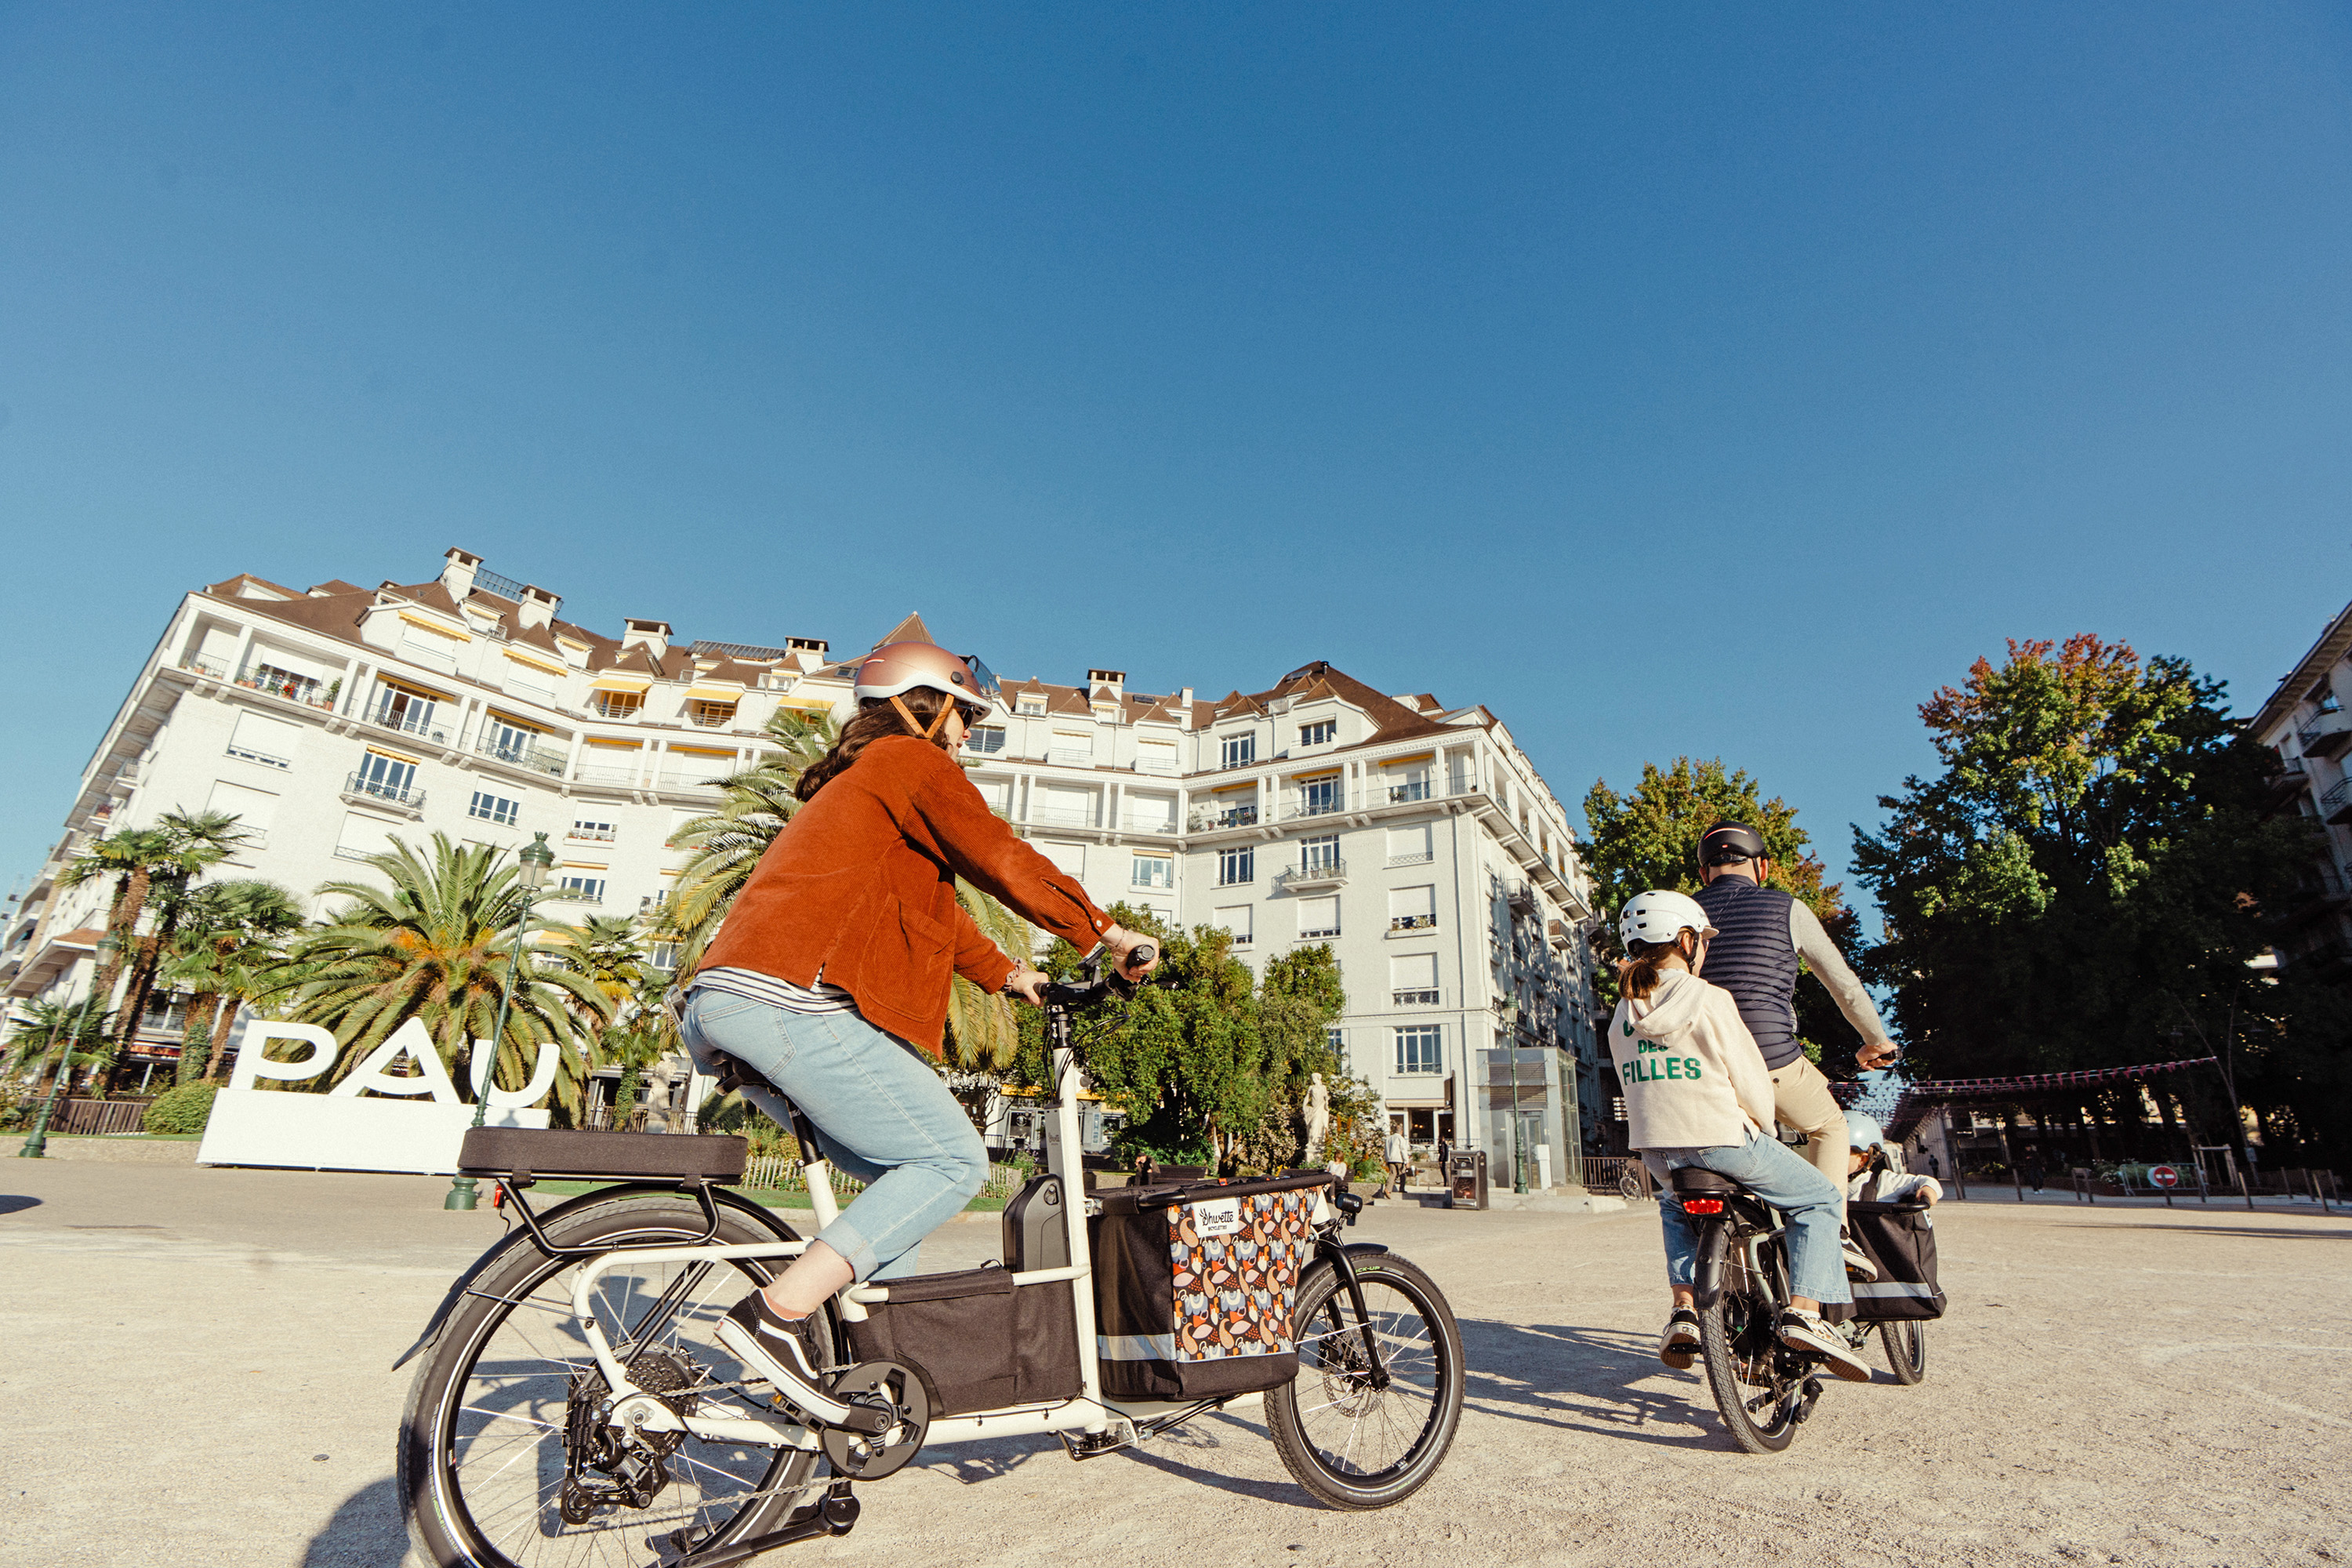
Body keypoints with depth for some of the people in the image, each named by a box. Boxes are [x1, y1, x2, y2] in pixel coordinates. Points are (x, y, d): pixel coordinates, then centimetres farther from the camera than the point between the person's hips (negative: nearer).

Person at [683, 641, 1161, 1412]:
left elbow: (924, 905, 36)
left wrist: (1006, 974, 38)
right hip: (793, 1002, -10)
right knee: (954, 1160, -6)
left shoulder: (849, 786, 33)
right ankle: (778, 1314, -12)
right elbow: (1004, 861, -3)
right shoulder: (910, 760, 3)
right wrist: (1103, 931, 7)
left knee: (901, 1171, 14)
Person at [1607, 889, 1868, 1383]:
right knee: (1819, 1200, 17)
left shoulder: (1623, 1015, 6)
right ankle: (1804, 1315, 4)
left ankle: (1683, 1306, 20)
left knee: (1674, 1204, 36)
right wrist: (1764, 1129, 12)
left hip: (1656, 1150, 5)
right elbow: (1751, 1080, -7)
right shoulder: (1710, 999, -10)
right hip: (1724, 1142, -5)